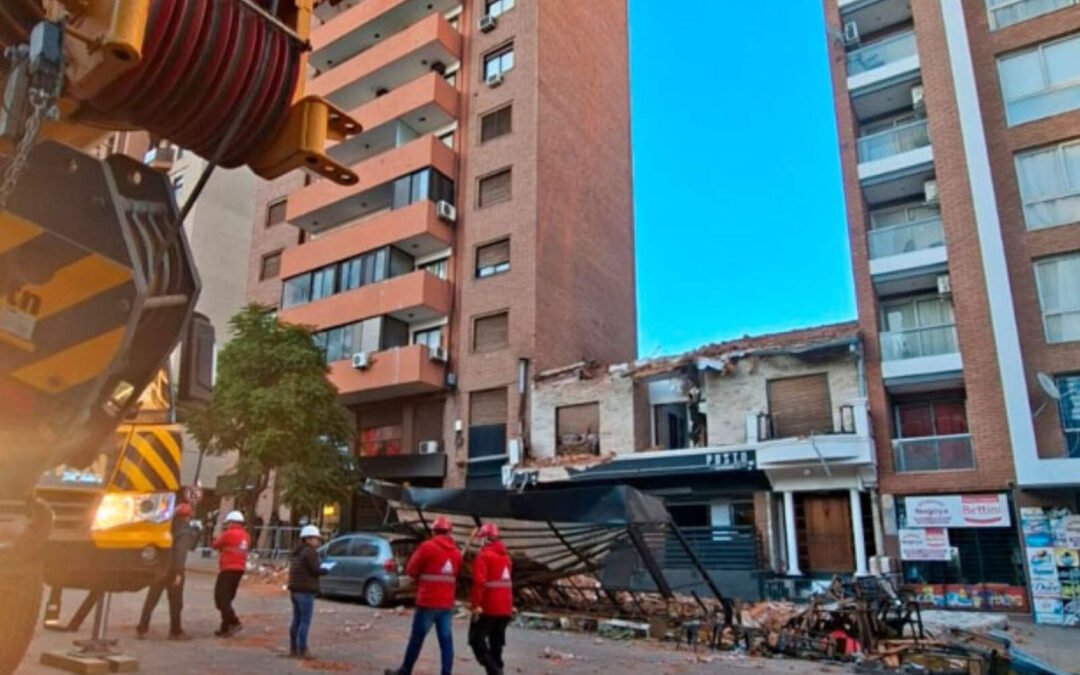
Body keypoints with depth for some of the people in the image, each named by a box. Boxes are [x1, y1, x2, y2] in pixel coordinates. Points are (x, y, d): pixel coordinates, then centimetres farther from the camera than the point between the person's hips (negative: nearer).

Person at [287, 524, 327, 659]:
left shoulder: (296, 552, 15)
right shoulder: (310, 552, -14)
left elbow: (299, 570, 17)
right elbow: (315, 570, -18)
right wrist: (326, 570, 0)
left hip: (295, 590, 9)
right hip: (306, 591, -9)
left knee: (296, 620, 14)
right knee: (305, 621, -5)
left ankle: (293, 649, 19)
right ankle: (302, 650, -5)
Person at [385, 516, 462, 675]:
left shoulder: (427, 546, -9)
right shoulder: (456, 552, 7)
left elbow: (411, 570, -1)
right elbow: (457, 574, 13)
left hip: (428, 602, -4)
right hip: (447, 603, 5)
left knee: (417, 638, 6)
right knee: (446, 640, 6)